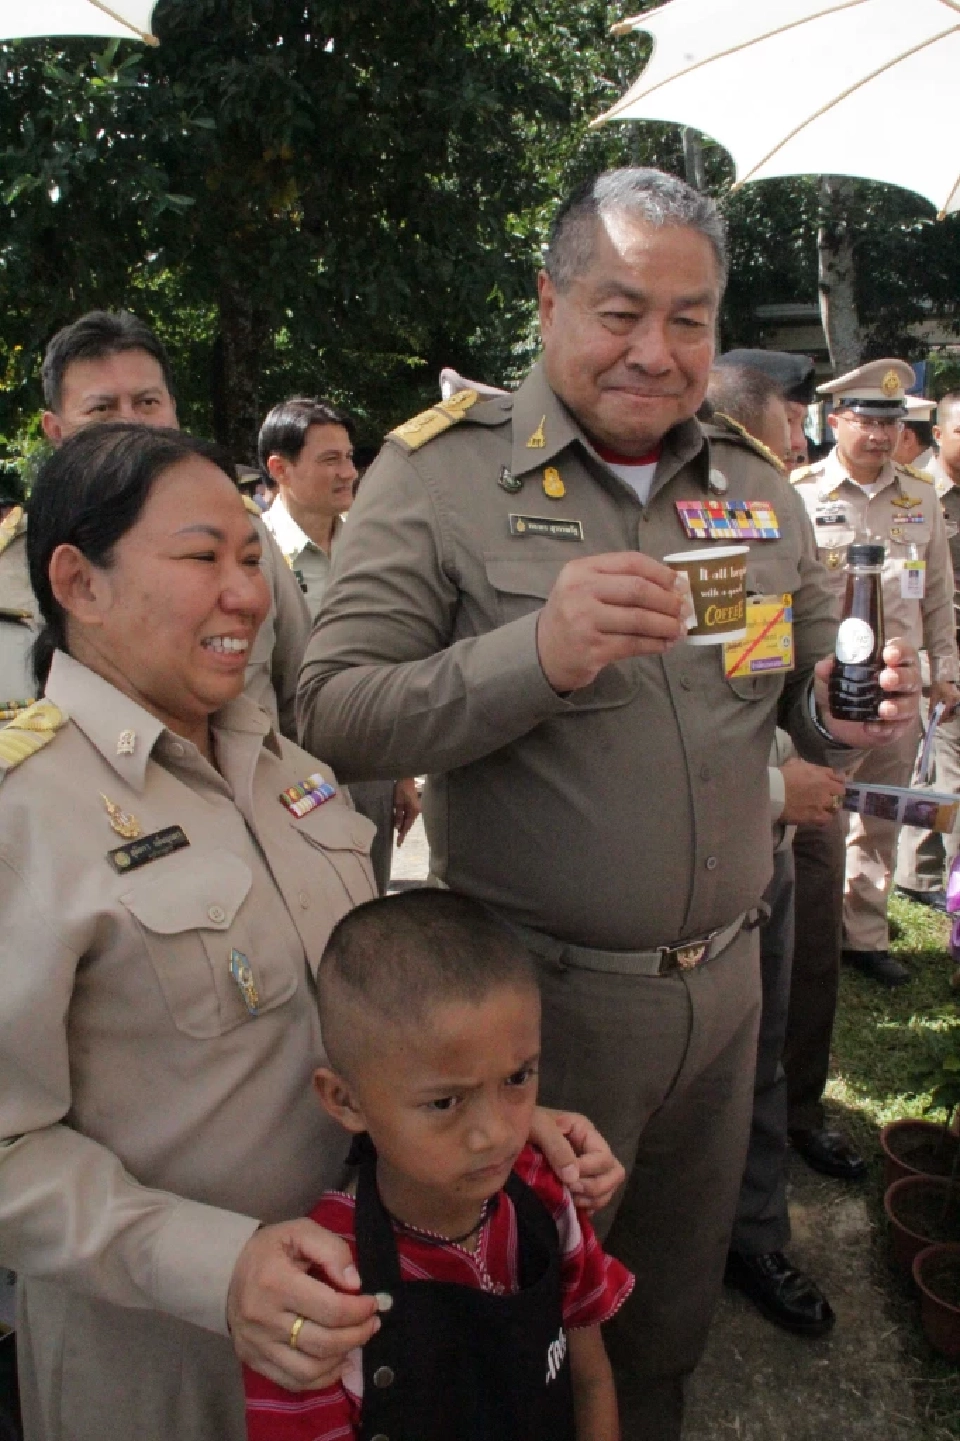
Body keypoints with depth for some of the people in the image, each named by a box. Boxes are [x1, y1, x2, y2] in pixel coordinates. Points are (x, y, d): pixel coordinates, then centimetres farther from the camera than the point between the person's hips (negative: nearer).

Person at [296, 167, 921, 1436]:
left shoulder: (755, 485, 5)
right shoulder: (440, 471, -11)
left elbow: (808, 696, 13)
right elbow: (332, 714, -17)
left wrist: (855, 710, -10)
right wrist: (536, 655, -32)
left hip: (724, 980, 5)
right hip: (537, 989, -4)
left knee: (682, 1286, 25)